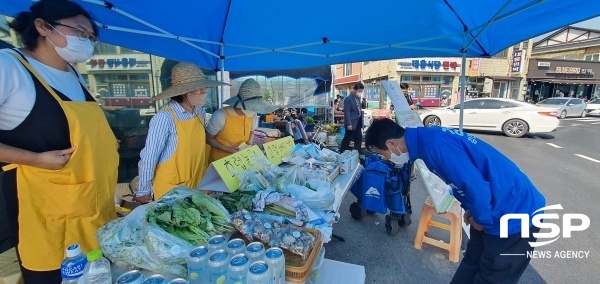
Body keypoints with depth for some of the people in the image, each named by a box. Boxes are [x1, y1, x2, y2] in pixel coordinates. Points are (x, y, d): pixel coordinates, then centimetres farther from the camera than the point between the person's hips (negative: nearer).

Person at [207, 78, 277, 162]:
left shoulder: (252, 115, -8)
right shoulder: (220, 116, -22)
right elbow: (209, 139, -10)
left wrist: (249, 145, -6)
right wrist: (228, 149, -19)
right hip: (220, 160, -3)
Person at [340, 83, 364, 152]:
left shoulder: (358, 98, 12)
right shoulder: (348, 99, -14)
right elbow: (347, 112, -18)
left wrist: (361, 123, 15)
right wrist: (349, 124, -23)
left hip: (358, 123, 9)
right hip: (352, 124, -8)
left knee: (359, 139, 12)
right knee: (347, 140, 2)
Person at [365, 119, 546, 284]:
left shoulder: (434, 144, -29)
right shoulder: (428, 138, 2)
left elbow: (476, 186, -29)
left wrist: (481, 219, -11)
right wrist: (471, 209, 12)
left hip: (514, 213, -9)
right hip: (496, 208, 9)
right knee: (472, 263, 22)